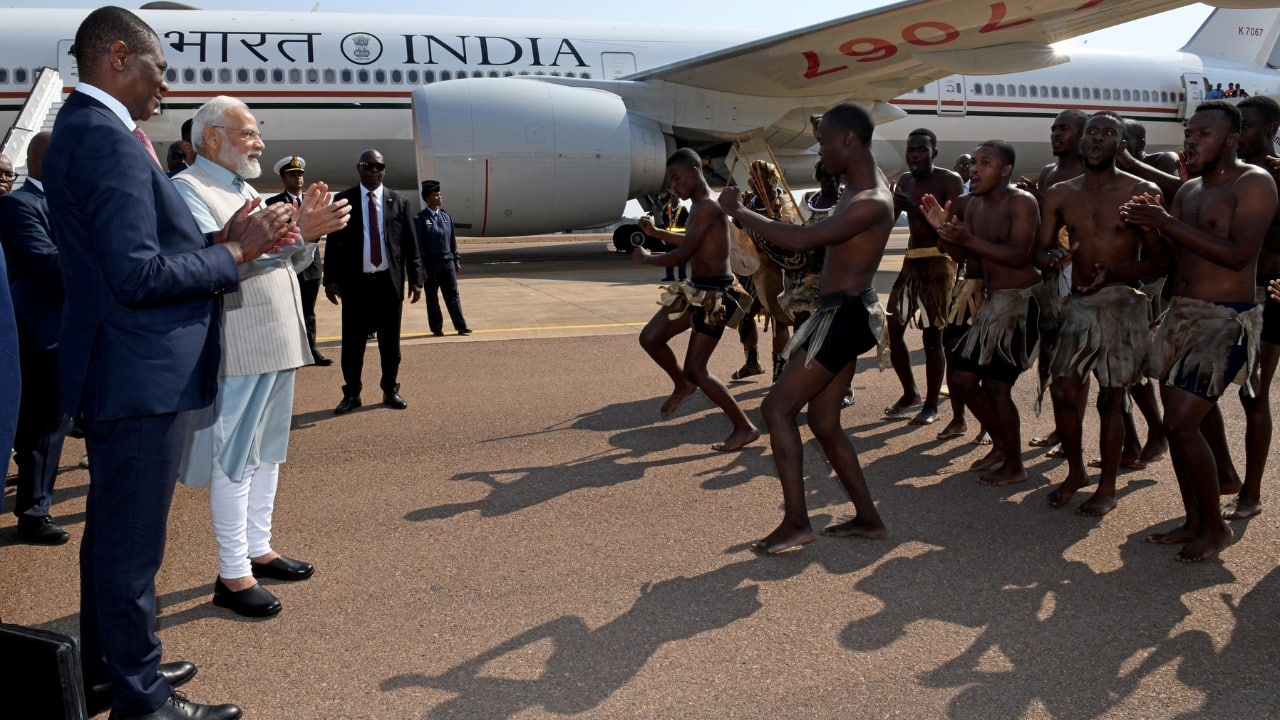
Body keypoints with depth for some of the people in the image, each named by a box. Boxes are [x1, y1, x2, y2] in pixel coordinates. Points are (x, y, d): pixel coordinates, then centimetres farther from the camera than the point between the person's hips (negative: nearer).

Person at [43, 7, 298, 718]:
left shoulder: (82, 130, 14)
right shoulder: (108, 140, -19)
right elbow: (139, 275, -25)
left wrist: (225, 237, 4)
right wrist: (234, 251, -14)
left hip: (123, 374, 11)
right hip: (143, 379, -11)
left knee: (112, 532, 21)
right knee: (133, 544, 1)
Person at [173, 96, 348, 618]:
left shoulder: (247, 192, 17)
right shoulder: (188, 189, -9)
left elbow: (293, 262, 18)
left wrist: (307, 228, -2)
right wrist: (293, 231, -29)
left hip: (278, 345, 9)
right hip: (237, 352, -9)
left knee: (267, 453, 16)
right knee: (234, 460, -2)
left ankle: (258, 549, 28)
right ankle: (232, 574, 6)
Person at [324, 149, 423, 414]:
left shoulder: (398, 201, 6)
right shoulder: (343, 200, 3)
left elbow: (410, 243, 6)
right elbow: (333, 242, 2)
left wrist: (415, 279, 0)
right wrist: (331, 279, -4)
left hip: (389, 280, 1)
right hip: (355, 281, -1)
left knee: (390, 340, 8)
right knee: (353, 341, 3)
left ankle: (390, 390, 20)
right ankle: (351, 393, 14)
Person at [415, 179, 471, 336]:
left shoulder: (446, 217, 9)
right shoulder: (421, 219, -7)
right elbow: (418, 245, -9)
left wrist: (457, 260, 10)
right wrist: (421, 267, -12)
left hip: (447, 261, 4)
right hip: (431, 263, -4)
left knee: (452, 294, 5)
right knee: (432, 297, 6)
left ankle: (461, 326, 7)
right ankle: (436, 328, 14)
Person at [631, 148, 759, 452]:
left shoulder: (708, 207, -21)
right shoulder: (699, 206, 11)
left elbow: (682, 255, -24)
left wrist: (646, 258, -7)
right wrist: (656, 232, 19)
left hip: (714, 295, -10)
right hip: (695, 290, 10)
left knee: (695, 370, -7)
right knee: (650, 338, 10)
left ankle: (744, 428, 3)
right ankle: (682, 385, 33)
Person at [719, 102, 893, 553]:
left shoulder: (871, 203, -21)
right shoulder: (865, 183, 11)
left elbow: (803, 240, -30)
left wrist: (740, 213, -22)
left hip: (844, 315, -10)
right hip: (842, 313, 10)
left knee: (778, 408, -8)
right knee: (824, 423, 13)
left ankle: (795, 522, -6)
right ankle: (868, 519, 20)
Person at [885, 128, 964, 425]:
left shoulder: (950, 181, -8)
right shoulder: (904, 181, 13)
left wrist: (914, 207, -24)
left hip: (938, 262, -7)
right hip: (911, 261, 7)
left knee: (932, 335, -5)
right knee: (892, 329, 7)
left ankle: (931, 405, 5)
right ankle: (910, 392, 24)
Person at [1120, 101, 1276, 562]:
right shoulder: (1188, 190, 16)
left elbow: (1238, 253, -22)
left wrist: (1169, 223, -23)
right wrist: (1150, 223, -6)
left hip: (1224, 320, -8)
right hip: (1179, 314, 8)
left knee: (1182, 424, -12)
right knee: (1177, 424, 8)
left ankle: (1215, 527, 4)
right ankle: (1193, 521, 21)